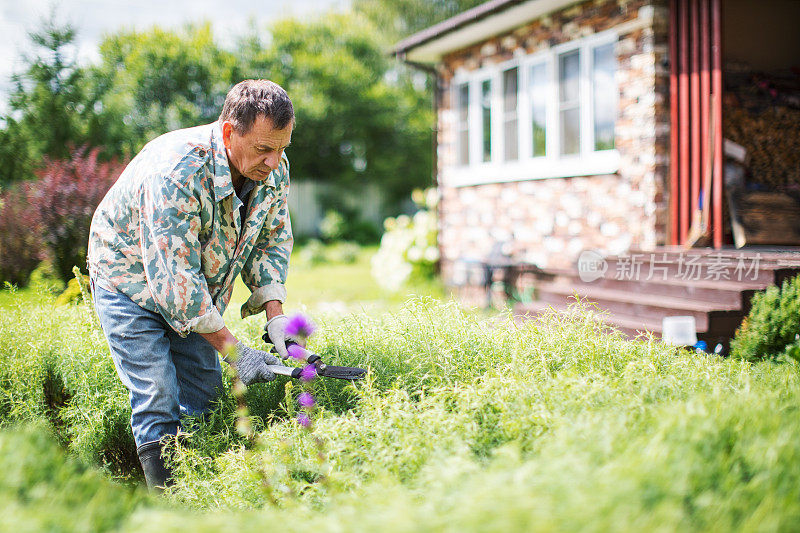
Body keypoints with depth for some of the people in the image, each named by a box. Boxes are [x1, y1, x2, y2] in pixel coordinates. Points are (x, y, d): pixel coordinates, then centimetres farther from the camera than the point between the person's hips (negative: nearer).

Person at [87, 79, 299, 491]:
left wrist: (275, 317, -13)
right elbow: (173, 277, -37)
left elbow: (272, 240, 0)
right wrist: (233, 351, -33)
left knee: (205, 392, 5)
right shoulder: (175, 171, -38)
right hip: (131, 279, -6)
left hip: (198, 290, 6)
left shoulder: (273, 170, -15)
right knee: (157, 401, -12)